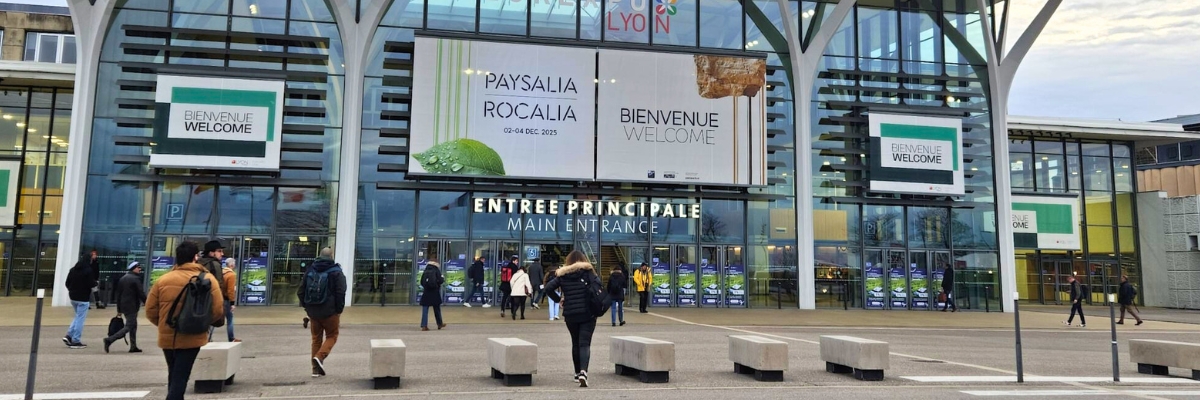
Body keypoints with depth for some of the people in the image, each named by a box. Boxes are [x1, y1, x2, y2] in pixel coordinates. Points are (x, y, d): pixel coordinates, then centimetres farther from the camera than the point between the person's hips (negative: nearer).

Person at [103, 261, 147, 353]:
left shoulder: (123, 278, 12)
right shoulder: (135, 279, -13)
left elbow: (117, 294, 15)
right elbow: (141, 294, -16)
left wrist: (119, 309, 19)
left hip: (123, 306, 9)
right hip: (132, 307, -9)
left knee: (133, 326, 15)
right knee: (129, 327, -4)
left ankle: (133, 346, 17)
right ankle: (109, 340, -14)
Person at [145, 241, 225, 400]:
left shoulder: (163, 280, 0)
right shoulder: (208, 279, -8)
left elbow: (150, 311, 3)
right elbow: (217, 311, -10)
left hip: (167, 337, 4)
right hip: (191, 338, -4)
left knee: (173, 376, 21)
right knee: (180, 378, -1)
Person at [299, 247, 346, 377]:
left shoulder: (310, 270, 8)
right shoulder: (336, 272, -7)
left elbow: (301, 291, 12)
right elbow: (340, 293, -12)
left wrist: (306, 307, 18)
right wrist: (339, 311, -5)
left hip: (313, 312, 4)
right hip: (329, 312, -4)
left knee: (316, 339, 13)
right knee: (332, 336, 11)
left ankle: (316, 369, 12)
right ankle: (320, 357, -13)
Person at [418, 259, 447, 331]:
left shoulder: (425, 272, 2)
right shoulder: (436, 271, -6)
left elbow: (421, 283, 3)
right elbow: (440, 280, -11)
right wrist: (443, 278, 10)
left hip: (426, 293, 2)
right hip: (435, 293, -2)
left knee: (425, 310, 2)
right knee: (437, 309, 13)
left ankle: (424, 325, -4)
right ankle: (439, 324, 24)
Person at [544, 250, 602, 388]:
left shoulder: (562, 274, 7)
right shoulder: (587, 271, 0)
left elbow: (548, 288, -1)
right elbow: (596, 282, -18)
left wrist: (558, 299, 8)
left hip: (570, 314, 3)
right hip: (587, 313, -2)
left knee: (575, 343, 18)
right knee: (584, 343, -5)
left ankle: (578, 373, 24)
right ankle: (583, 372, -25)